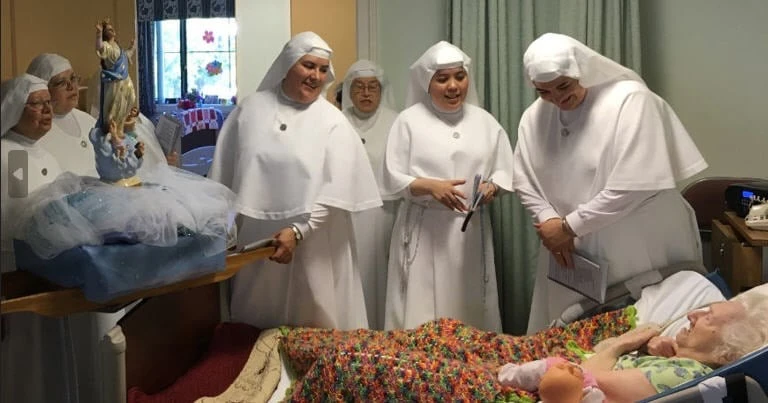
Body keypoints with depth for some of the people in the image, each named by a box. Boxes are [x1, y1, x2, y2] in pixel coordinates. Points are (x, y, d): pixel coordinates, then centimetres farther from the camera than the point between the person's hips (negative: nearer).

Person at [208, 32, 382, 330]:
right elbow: (225, 173, 9)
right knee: (257, 328, 13)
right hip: (254, 241, 2)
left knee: (311, 331, 6)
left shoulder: (332, 121, -3)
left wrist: (297, 232, -19)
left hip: (311, 246, -2)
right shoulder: (250, 108, 4)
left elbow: (336, 191, -10)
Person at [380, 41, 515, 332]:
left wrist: (492, 187, -11)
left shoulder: (485, 121, 9)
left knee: (471, 313, 7)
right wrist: (430, 186, -20)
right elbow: (392, 179, -4)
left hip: (471, 230, 3)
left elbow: (504, 170, 11)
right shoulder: (409, 120, -1)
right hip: (423, 231, -3)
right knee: (421, 316, -3)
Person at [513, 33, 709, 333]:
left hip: (640, 251, -5)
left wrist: (569, 226, -16)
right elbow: (525, 182, 8)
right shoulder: (534, 117, 1)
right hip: (574, 254, 5)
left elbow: (634, 185, -22)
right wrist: (549, 221, -11)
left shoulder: (630, 99, -16)